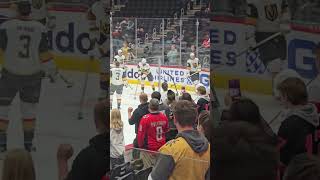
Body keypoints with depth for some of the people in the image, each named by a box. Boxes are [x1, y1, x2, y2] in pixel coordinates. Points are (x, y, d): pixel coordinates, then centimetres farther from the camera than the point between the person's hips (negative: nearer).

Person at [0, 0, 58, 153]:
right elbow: (44, 53, -2)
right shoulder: (40, 28, -3)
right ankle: (28, 143, 19)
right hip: (33, 74, 2)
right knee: (29, 107, 17)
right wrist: (52, 71, 10)